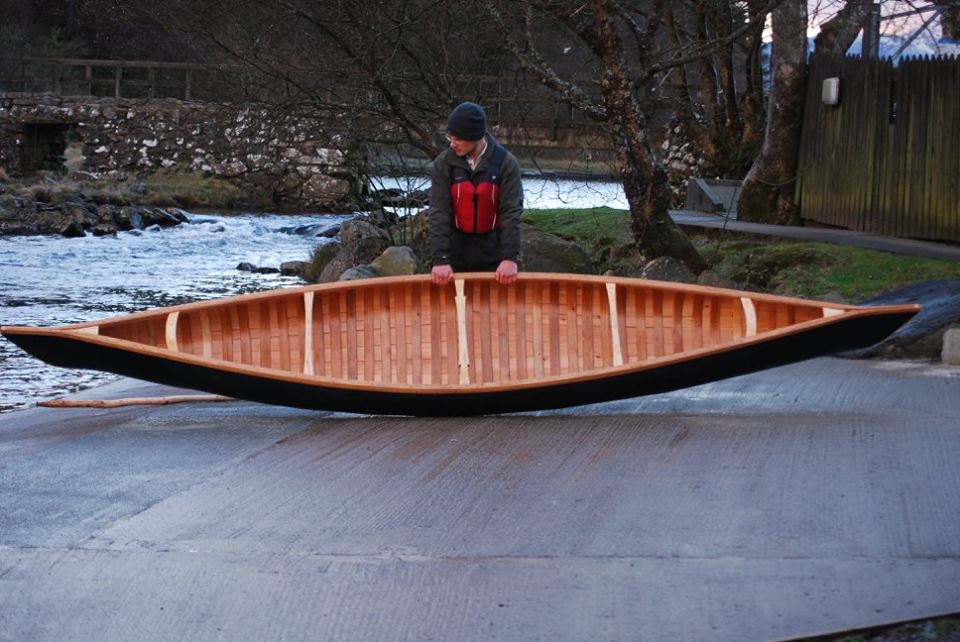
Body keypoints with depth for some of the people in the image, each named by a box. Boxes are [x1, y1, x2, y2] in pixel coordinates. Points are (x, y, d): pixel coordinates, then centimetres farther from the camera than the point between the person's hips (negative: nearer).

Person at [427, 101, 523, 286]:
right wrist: (440, 259, -19)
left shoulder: (506, 163, -9)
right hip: (456, 251, 0)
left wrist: (510, 257, -19)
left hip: (493, 252, 0)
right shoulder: (443, 163, -7)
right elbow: (438, 213, -11)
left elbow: (512, 212, -11)